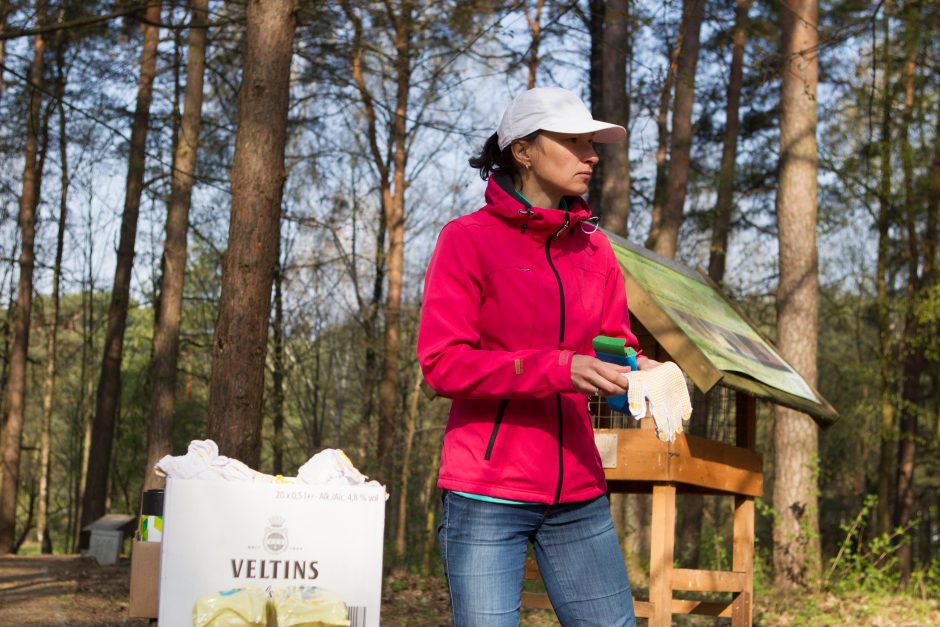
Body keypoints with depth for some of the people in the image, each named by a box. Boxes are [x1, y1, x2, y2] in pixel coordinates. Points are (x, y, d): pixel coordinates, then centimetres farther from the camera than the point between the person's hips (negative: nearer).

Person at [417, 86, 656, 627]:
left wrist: (638, 371, -8)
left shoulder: (595, 248, 11)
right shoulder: (468, 239, -4)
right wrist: (558, 368, -22)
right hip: (487, 495, -5)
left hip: (578, 494, 5)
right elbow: (442, 362, -11)